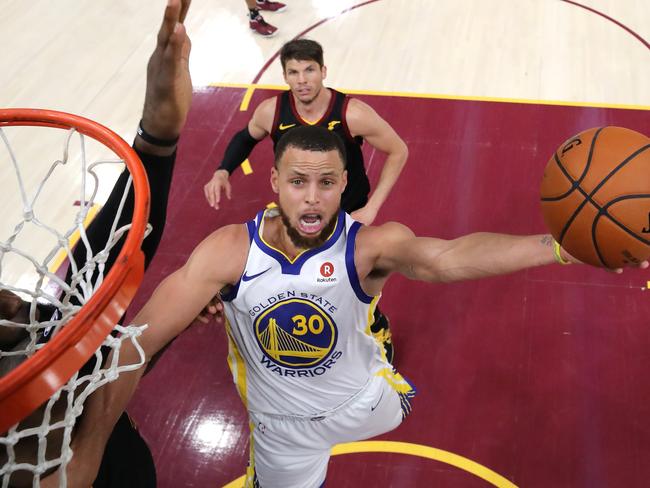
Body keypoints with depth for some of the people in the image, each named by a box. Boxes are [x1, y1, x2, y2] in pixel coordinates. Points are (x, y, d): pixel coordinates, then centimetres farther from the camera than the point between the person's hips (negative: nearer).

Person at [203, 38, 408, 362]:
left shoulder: (353, 114, -29)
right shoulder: (271, 112, -21)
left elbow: (398, 151, -14)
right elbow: (246, 137, 4)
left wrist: (372, 208, -18)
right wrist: (223, 172, -14)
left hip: (349, 217, -2)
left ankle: (379, 329, 46)